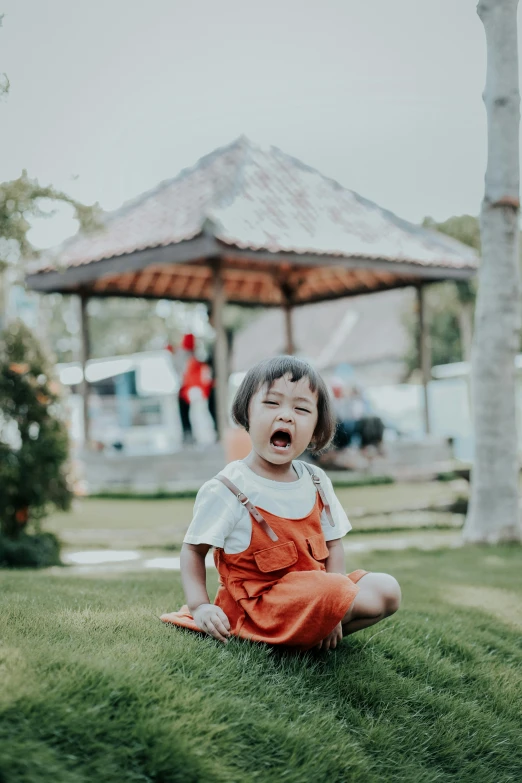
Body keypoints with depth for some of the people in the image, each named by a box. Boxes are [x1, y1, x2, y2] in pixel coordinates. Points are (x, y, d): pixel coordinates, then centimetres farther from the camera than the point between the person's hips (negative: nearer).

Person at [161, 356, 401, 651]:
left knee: (387, 590, -6)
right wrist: (200, 606, -17)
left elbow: (333, 544, 9)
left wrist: (332, 610, -6)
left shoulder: (317, 483, 4)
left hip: (312, 594, 7)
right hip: (257, 606, -7)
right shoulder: (226, 491, -12)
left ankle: (313, 634, -4)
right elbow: (193, 550, -3)